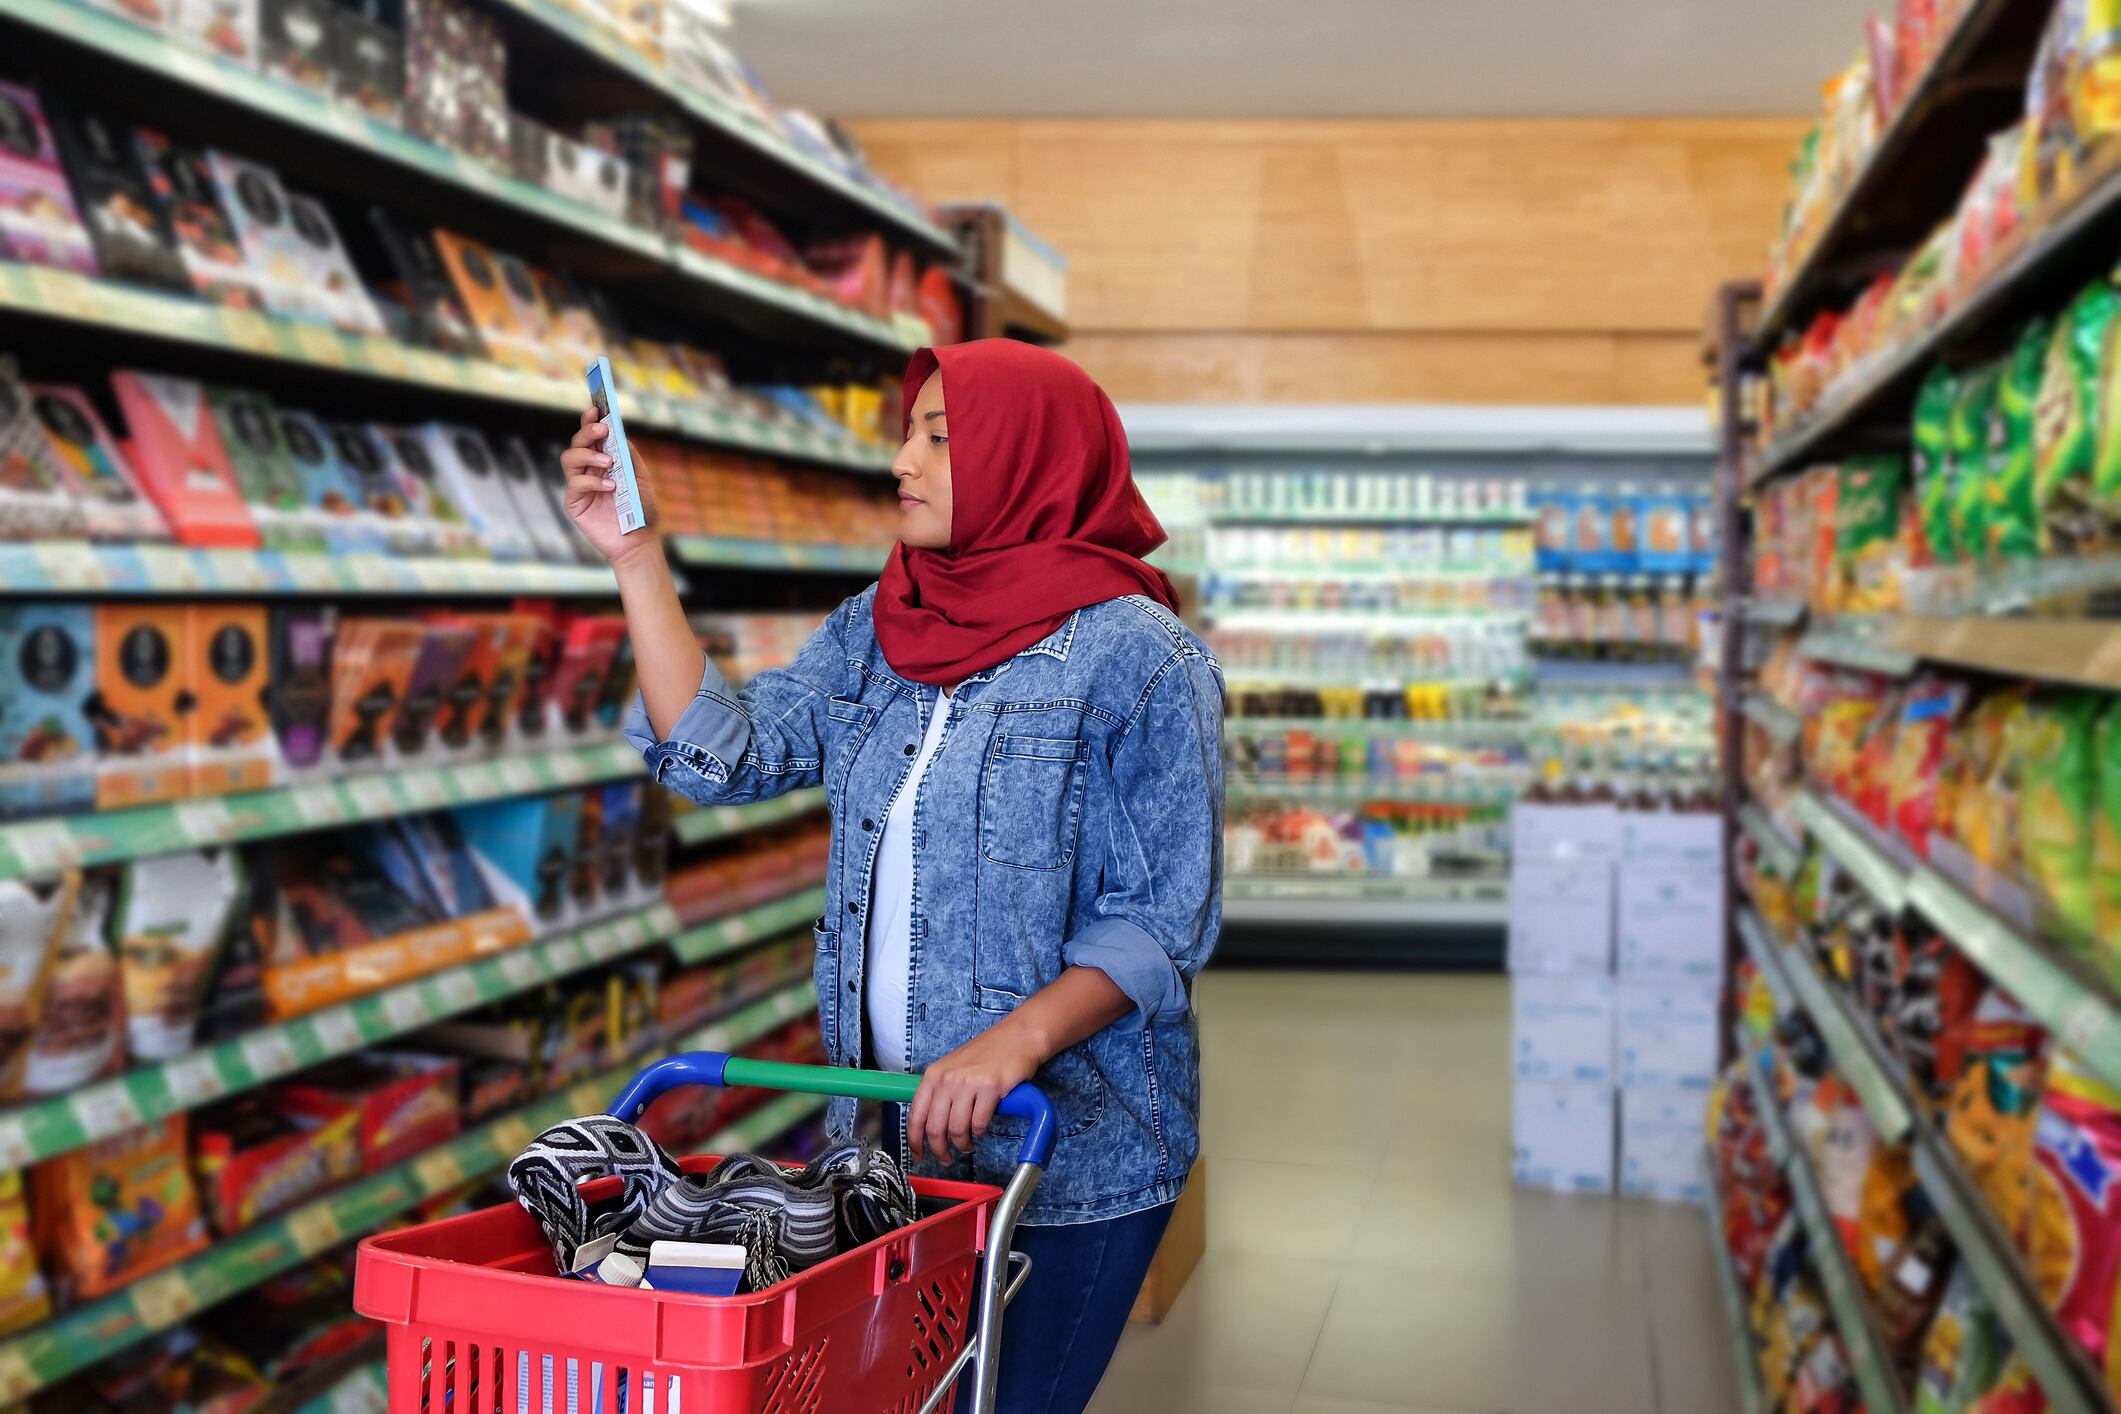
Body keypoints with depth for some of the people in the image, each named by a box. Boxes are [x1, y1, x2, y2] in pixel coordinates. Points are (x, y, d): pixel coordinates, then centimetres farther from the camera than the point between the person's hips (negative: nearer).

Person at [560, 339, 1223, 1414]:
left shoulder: (1137, 654, -12)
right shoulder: (876, 631, 7)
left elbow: (1160, 926, -13)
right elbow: (724, 754, 0)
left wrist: (1013, 1043, -27)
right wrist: (635, 559, -4)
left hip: (1072, 1154, -5)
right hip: (887, 1128, 6)